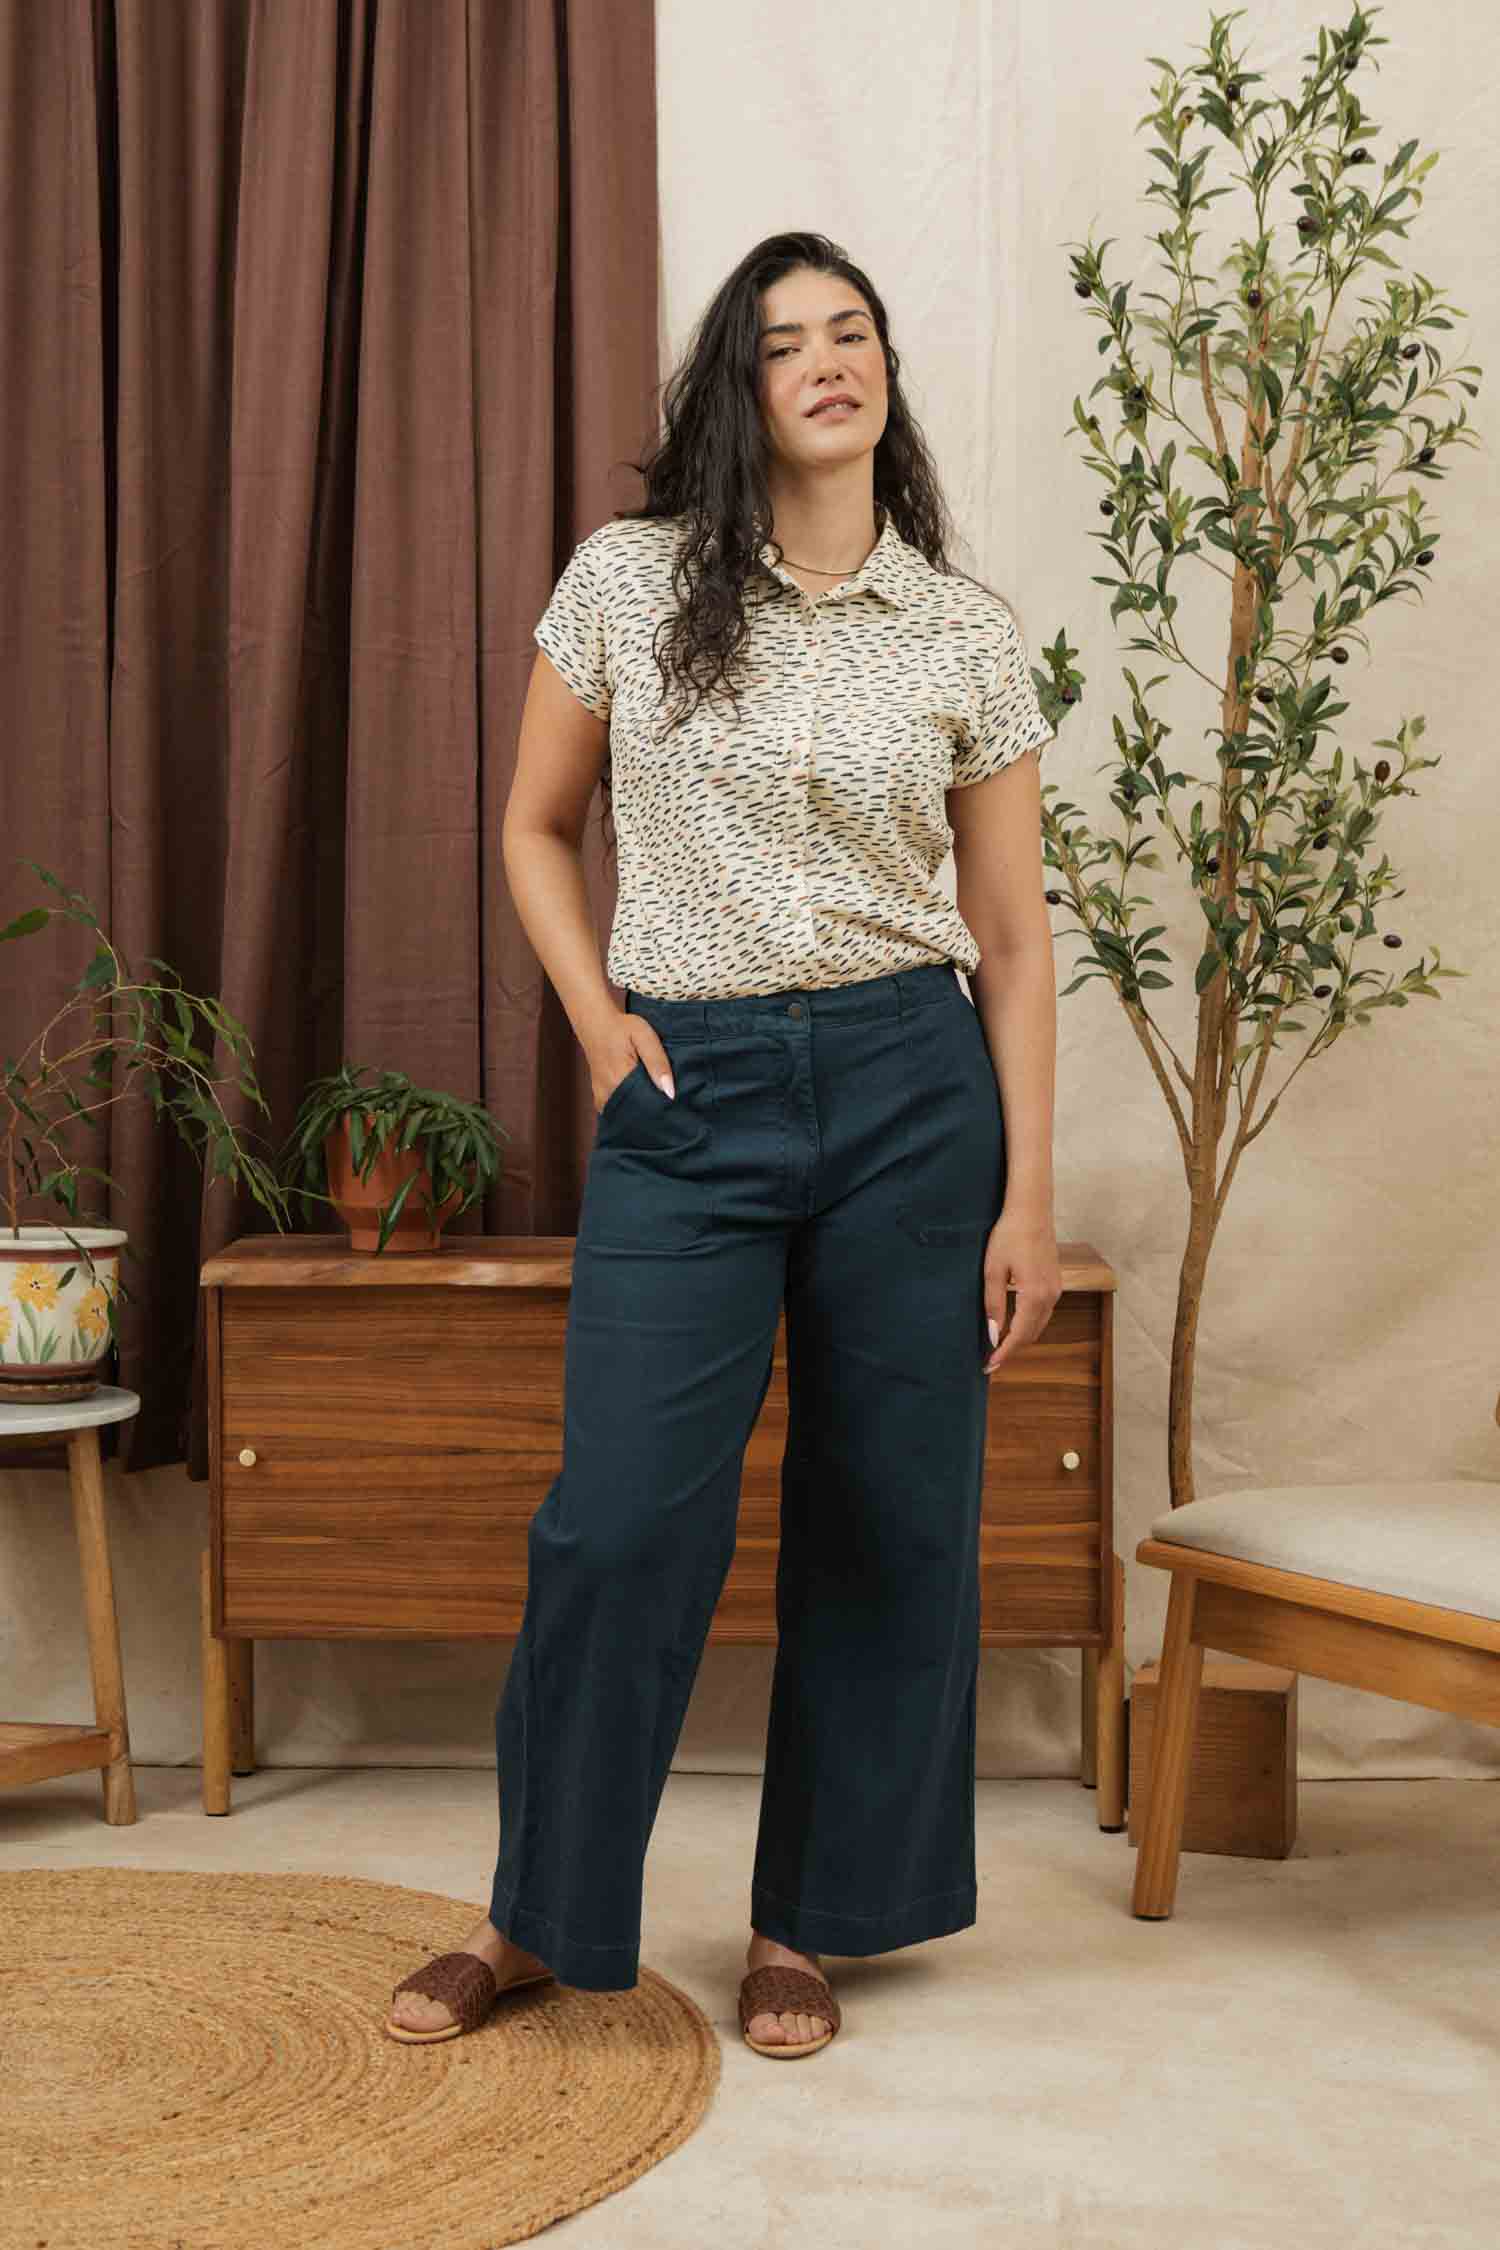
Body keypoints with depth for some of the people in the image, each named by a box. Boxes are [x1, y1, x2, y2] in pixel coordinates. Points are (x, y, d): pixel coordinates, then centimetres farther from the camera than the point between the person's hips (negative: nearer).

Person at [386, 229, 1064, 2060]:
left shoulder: (968, 634, 4)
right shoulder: (629, 582, 2)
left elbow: (1012, 931, 5)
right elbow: (536, 828, 13)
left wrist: (1027, 1194, 0)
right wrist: (596, 1021, -2)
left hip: (911, 1088, 2)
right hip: (689, 1095, -1)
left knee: (892, 1517, 6)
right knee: (625, 1516, -5)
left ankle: (805, 1921, 24)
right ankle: (534, 1913, 17)